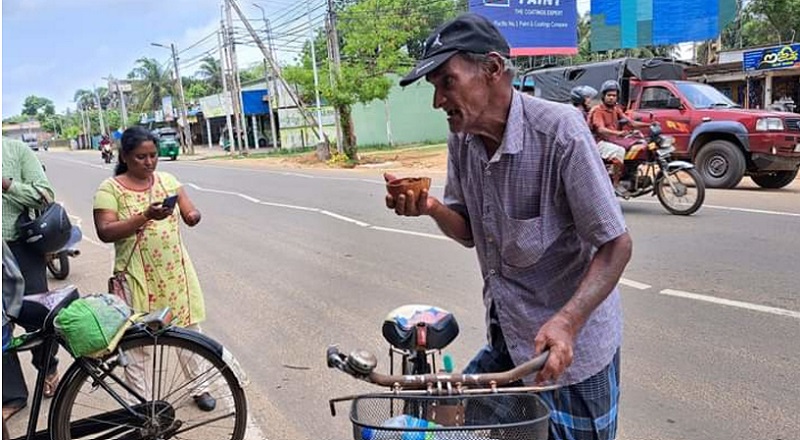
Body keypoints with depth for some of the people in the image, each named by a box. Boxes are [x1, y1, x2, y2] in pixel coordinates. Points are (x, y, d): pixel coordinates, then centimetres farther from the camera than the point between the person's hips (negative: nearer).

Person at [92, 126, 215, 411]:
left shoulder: (167, 180, 5)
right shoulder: (110, 188, -7)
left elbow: (191, 212, 1)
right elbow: (105, 232, -17)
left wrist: (193, 216, -24)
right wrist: (146, 216, -28)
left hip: (175, 271, 4)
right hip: (137, 276, -3)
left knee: (189, 329, 12)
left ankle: (199, 387, 30)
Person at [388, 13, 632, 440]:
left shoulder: (559, 130, -23)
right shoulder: (462, 139, -3)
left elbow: (616, 246, -20)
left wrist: (565, 323, -34)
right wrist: (430, 207, -14)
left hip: (570, 347, -6)